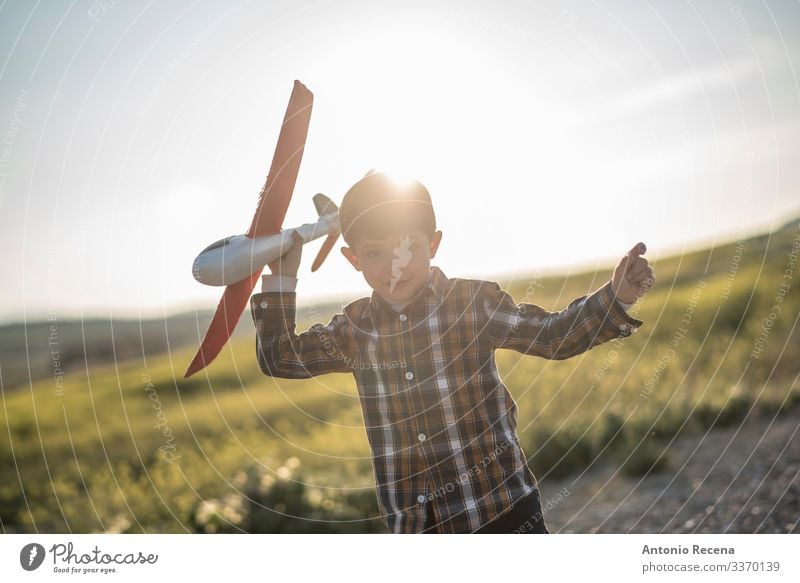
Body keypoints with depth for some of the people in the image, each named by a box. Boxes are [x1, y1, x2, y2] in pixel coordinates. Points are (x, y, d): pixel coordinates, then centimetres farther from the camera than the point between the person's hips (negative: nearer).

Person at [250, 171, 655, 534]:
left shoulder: (475, 302, -8)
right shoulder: (353, 328, 2)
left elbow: (554, 335, -6)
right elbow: (279, 358, 11)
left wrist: (615, 298, -22)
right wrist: (281, 279, 5)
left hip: (499, 503, -3)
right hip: (411, 519, 3)